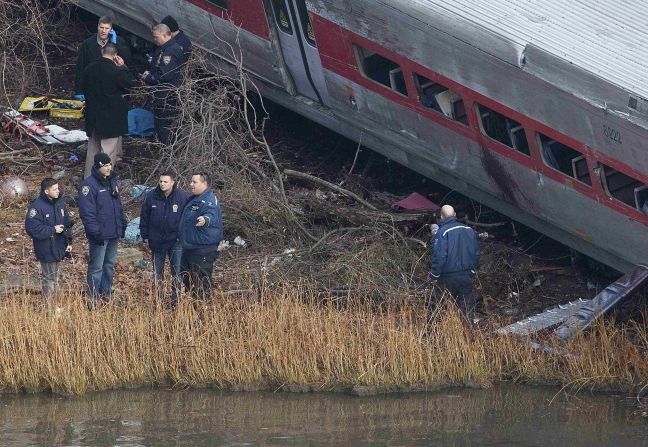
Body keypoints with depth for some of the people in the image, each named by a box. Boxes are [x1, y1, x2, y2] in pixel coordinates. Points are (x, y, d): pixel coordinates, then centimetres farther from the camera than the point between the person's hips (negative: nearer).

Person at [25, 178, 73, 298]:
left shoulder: (60, 203, 4)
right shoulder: (37, 207, -20)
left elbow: (68, 224, 13)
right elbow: (32, 228, -23)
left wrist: (69, 242, 10)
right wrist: (53, 230, -20)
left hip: (59, 247, 7)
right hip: (46, 250, -7)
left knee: (56, 276, 18)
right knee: (49, 278, 2)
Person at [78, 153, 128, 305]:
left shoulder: (112, 181, 11)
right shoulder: (89, 185, -15)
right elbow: (87, 211, -19)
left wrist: (123, 223, 16)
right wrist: (95, 232, -22)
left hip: (114, 233, 8)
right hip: (100, 235, -8)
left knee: (110, 264, 15)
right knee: (96, 267, -4)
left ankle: (106, 293, 25)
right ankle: (93, 298, 2)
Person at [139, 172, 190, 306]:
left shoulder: (183, 196, -8)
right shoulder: (151, 196, -2)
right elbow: (144, 217, 7)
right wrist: (145, 236, 4)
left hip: (176, 240, -2)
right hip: (157, 240, 2)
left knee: (177, 271, -1)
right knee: (157, 271, 10)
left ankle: (175, 297, 9)